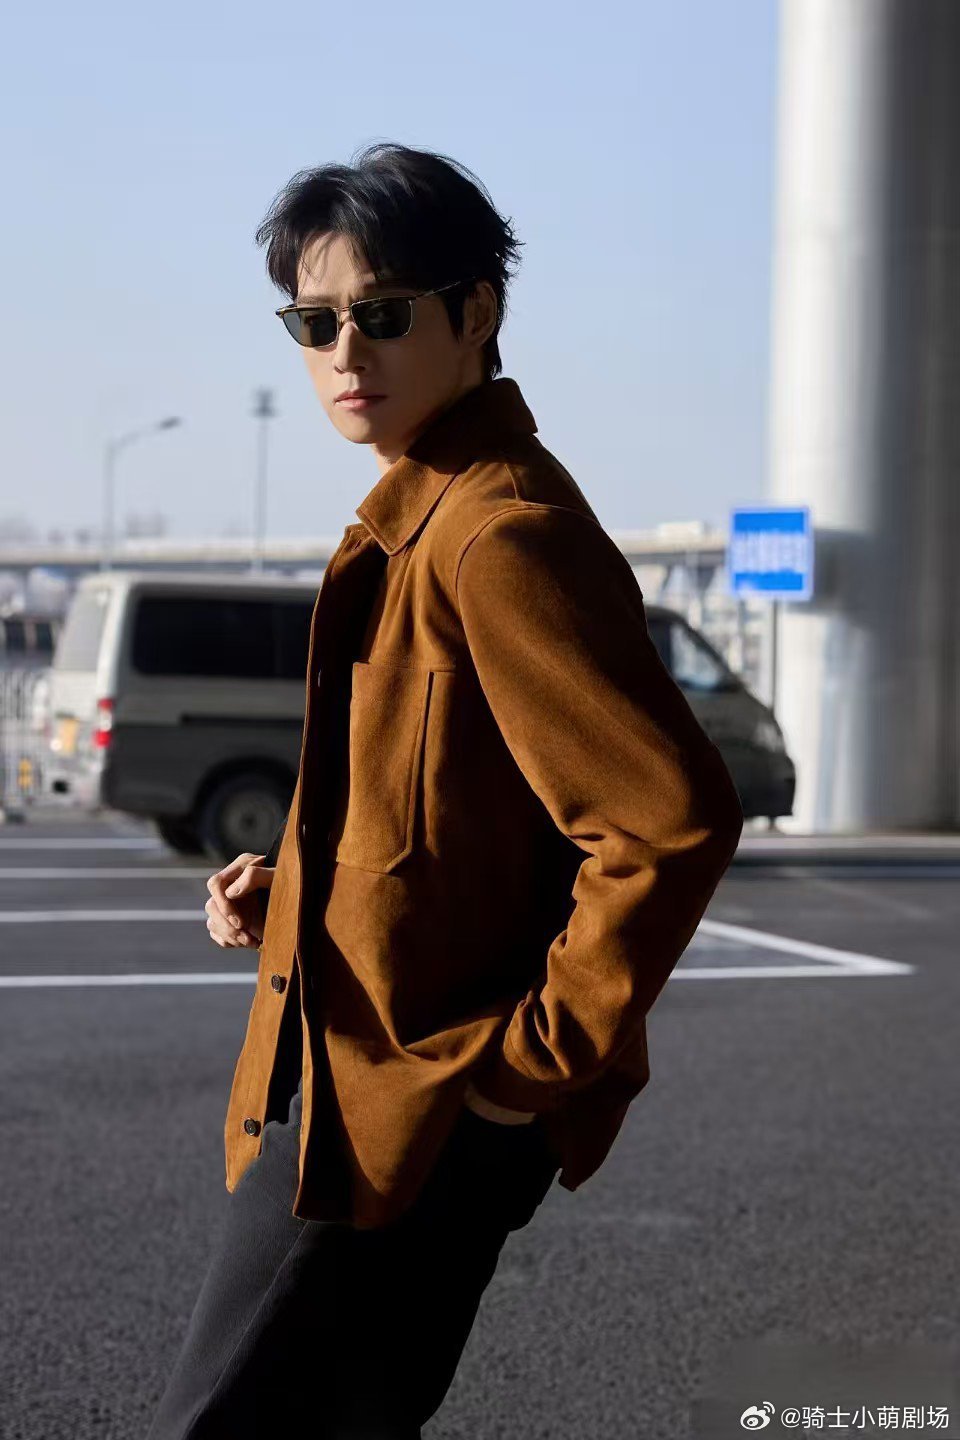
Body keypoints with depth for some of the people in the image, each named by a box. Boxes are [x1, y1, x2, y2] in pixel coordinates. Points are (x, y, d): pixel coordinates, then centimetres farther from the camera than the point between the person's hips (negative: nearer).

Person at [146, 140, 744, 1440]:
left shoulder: (501, 533, -19)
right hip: (364, 1086, 10)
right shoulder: (414, 519, 14)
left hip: (420, 1108, -10)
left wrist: (548, 1054, -19)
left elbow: (672, 817, -26)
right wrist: (289, 884, 9)